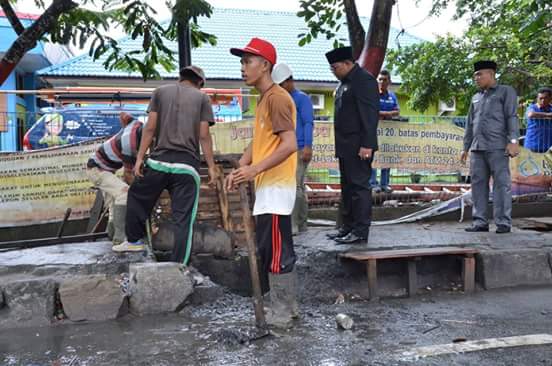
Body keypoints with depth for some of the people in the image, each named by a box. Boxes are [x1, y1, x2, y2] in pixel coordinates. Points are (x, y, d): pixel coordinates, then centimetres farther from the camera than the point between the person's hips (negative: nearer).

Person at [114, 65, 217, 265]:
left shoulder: (161, 91, 13)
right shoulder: (202, 97, 9)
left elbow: (150, 128, 4)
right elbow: (204, 136, 1)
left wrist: (140, 157, 6)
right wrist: (211, 167, 5)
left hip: (159, 160, 2)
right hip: (187, 165, -1)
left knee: (136, 196, 26)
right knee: (183, 219, 1)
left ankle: (134, 240, 33)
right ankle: (178, 264, 0)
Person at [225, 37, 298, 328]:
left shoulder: (277, 97, -13)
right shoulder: (264, 99, 17)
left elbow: (290, 144, -22)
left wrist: (255, 170, -23)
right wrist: (239, 168, 7)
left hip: (275, 187, -10)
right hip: (267, 186, 10)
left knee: (274, 251, -3)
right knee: (276, 249, 15)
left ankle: (281, 313, 8)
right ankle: (286, 307, 26)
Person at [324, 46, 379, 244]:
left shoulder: (364, 80, -11)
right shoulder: (345, 82, 19)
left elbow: (370, 114, -17)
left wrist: (367, 144, -22)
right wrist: (340, 146, 15)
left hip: (358, 146, -10)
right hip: (346, 146, 10)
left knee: (359, 187, -5)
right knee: (347, 187, 13)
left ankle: (360, 232, 0)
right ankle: (348, 227, 22)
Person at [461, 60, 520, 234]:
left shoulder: (506, 91, 7)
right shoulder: (476, 97, 24)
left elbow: (511, 117, -4)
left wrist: (513, 141, -14)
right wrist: (466, 147, 19)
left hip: (497, 147, -6)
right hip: (477, 148, 6)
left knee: (501, 183, -5)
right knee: (478, 184, 3)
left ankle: (503, 222, -2)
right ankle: (480, 221, 6)